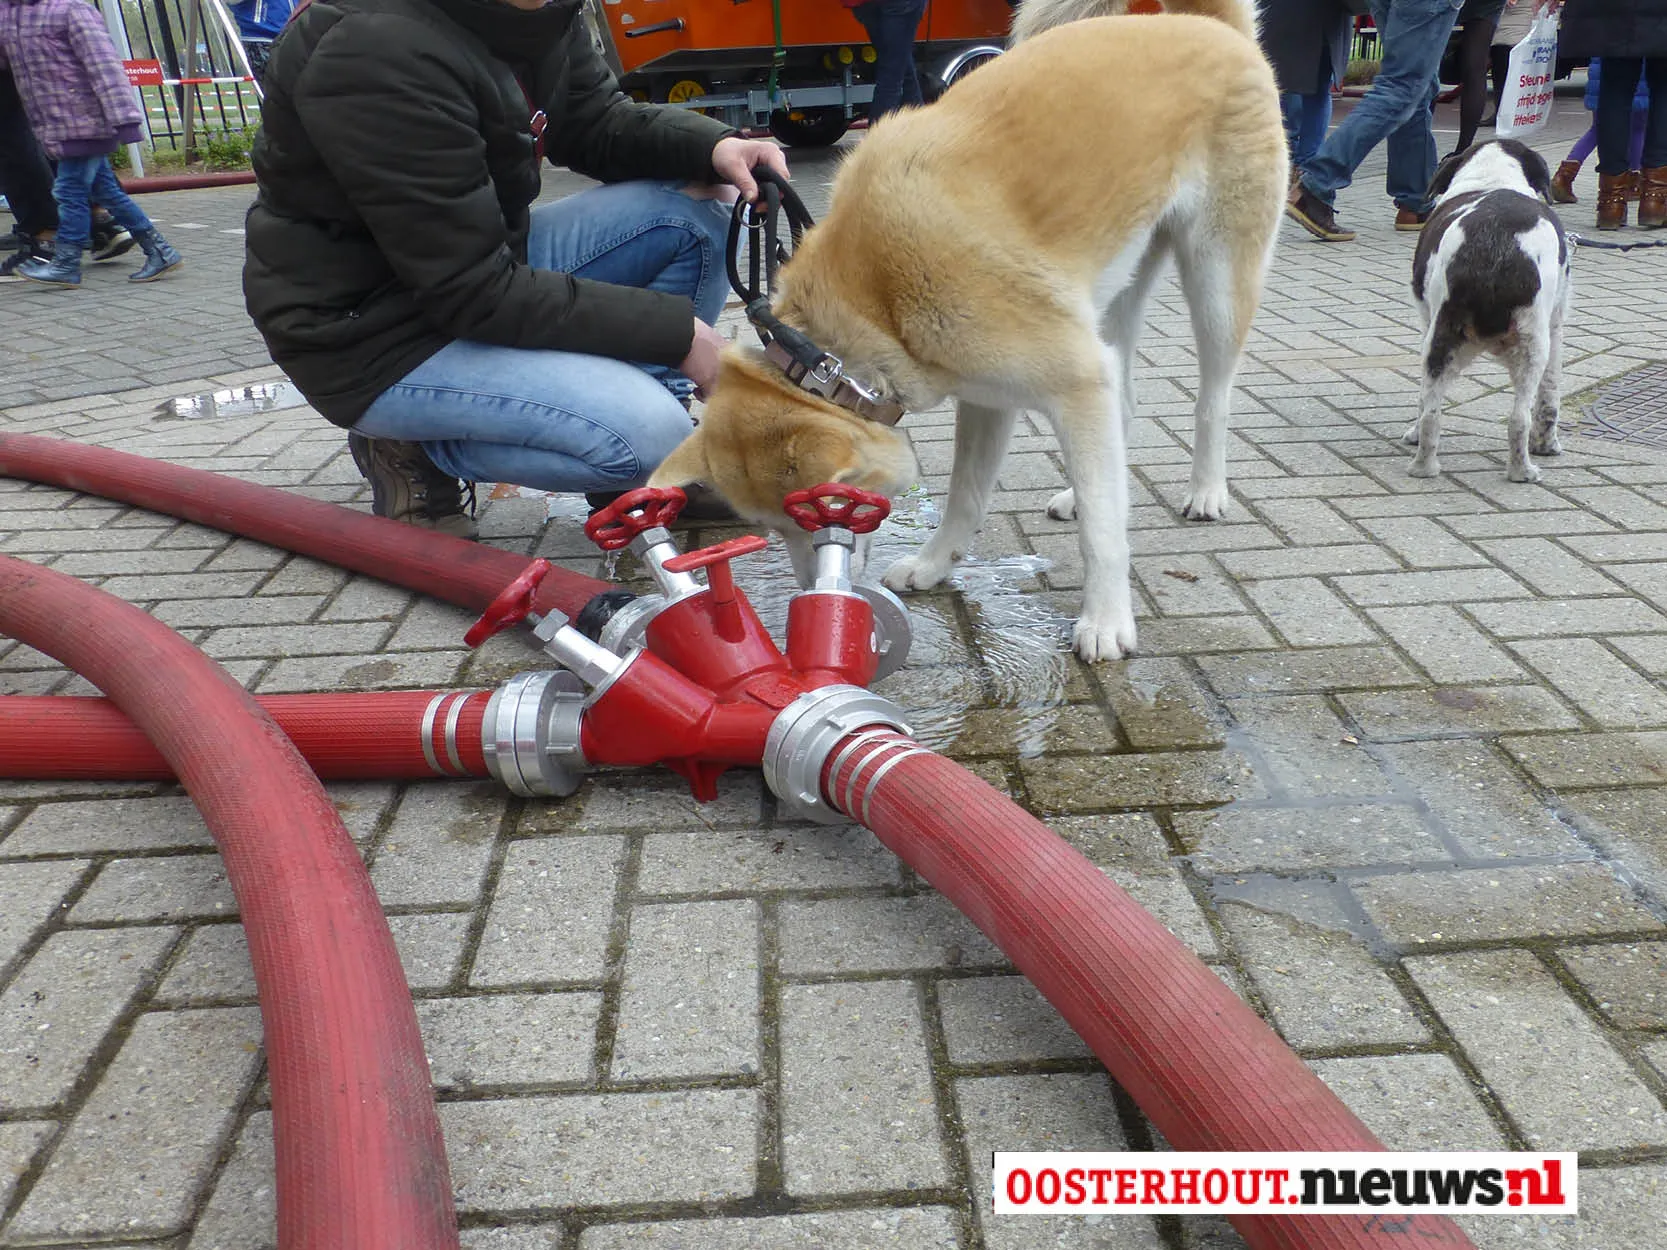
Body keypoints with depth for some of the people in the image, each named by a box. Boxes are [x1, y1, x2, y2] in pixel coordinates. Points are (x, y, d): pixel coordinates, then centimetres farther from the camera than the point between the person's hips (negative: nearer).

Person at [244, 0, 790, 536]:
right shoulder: (381, 51, -28)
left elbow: (597, 121, 11)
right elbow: (473, 293, -27)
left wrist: (712, 146, -11)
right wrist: (676, 328, -24)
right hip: (377, 338, -9)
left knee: (698, 210, -4)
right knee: (646, 434, -26)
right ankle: (415, 450, -2)